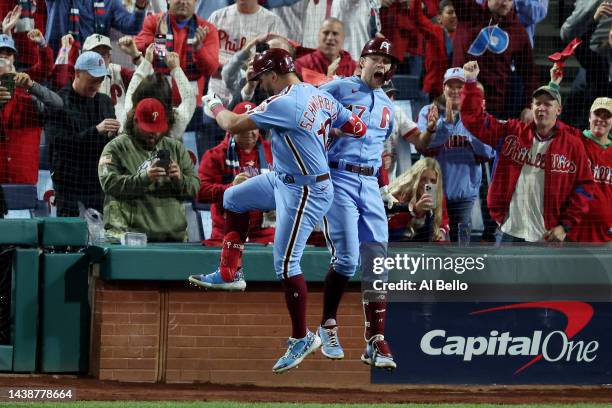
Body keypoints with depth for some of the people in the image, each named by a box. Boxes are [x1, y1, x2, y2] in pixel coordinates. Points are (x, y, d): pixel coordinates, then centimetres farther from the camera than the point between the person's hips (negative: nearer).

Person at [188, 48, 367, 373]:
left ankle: (301, 338, 3)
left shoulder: (283, 105, -26)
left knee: (286, 264, -6)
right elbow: (358, 128, 4)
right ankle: (229, 273, 29)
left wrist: (216, 107, 2)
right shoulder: (320, 96, 0)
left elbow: (234, 126, -19)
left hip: (305, 193, -10)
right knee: (234, 198, 22)